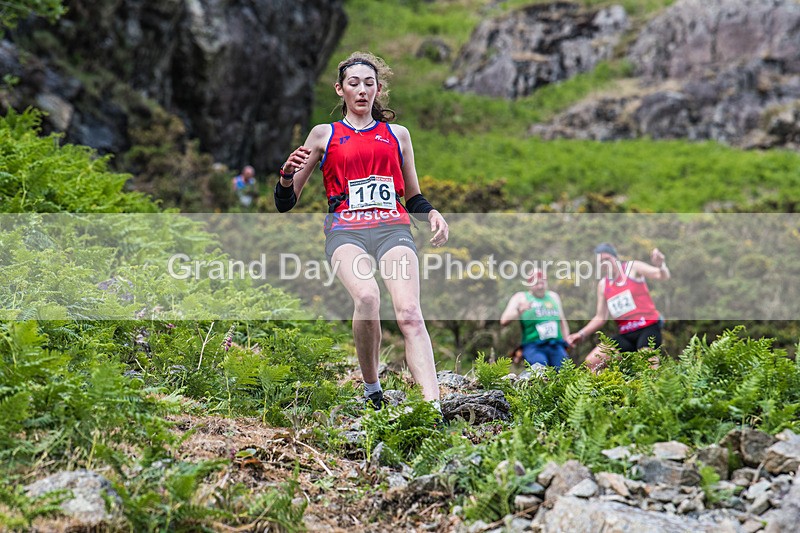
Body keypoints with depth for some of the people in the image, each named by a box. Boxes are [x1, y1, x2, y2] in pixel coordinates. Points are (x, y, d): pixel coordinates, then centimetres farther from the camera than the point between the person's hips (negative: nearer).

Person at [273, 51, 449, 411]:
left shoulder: (397, 135, 22)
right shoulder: (323, 135, 17)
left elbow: (413, 198, 29)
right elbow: (285, 203, 16)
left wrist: (431, 214, 6)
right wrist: (287, 174, -6)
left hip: (393, 228, 2)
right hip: (345, 230, -1)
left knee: (409, 312, -25)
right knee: (367, 296, -33)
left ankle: (434, 406, -36)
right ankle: (371, 390, -14)